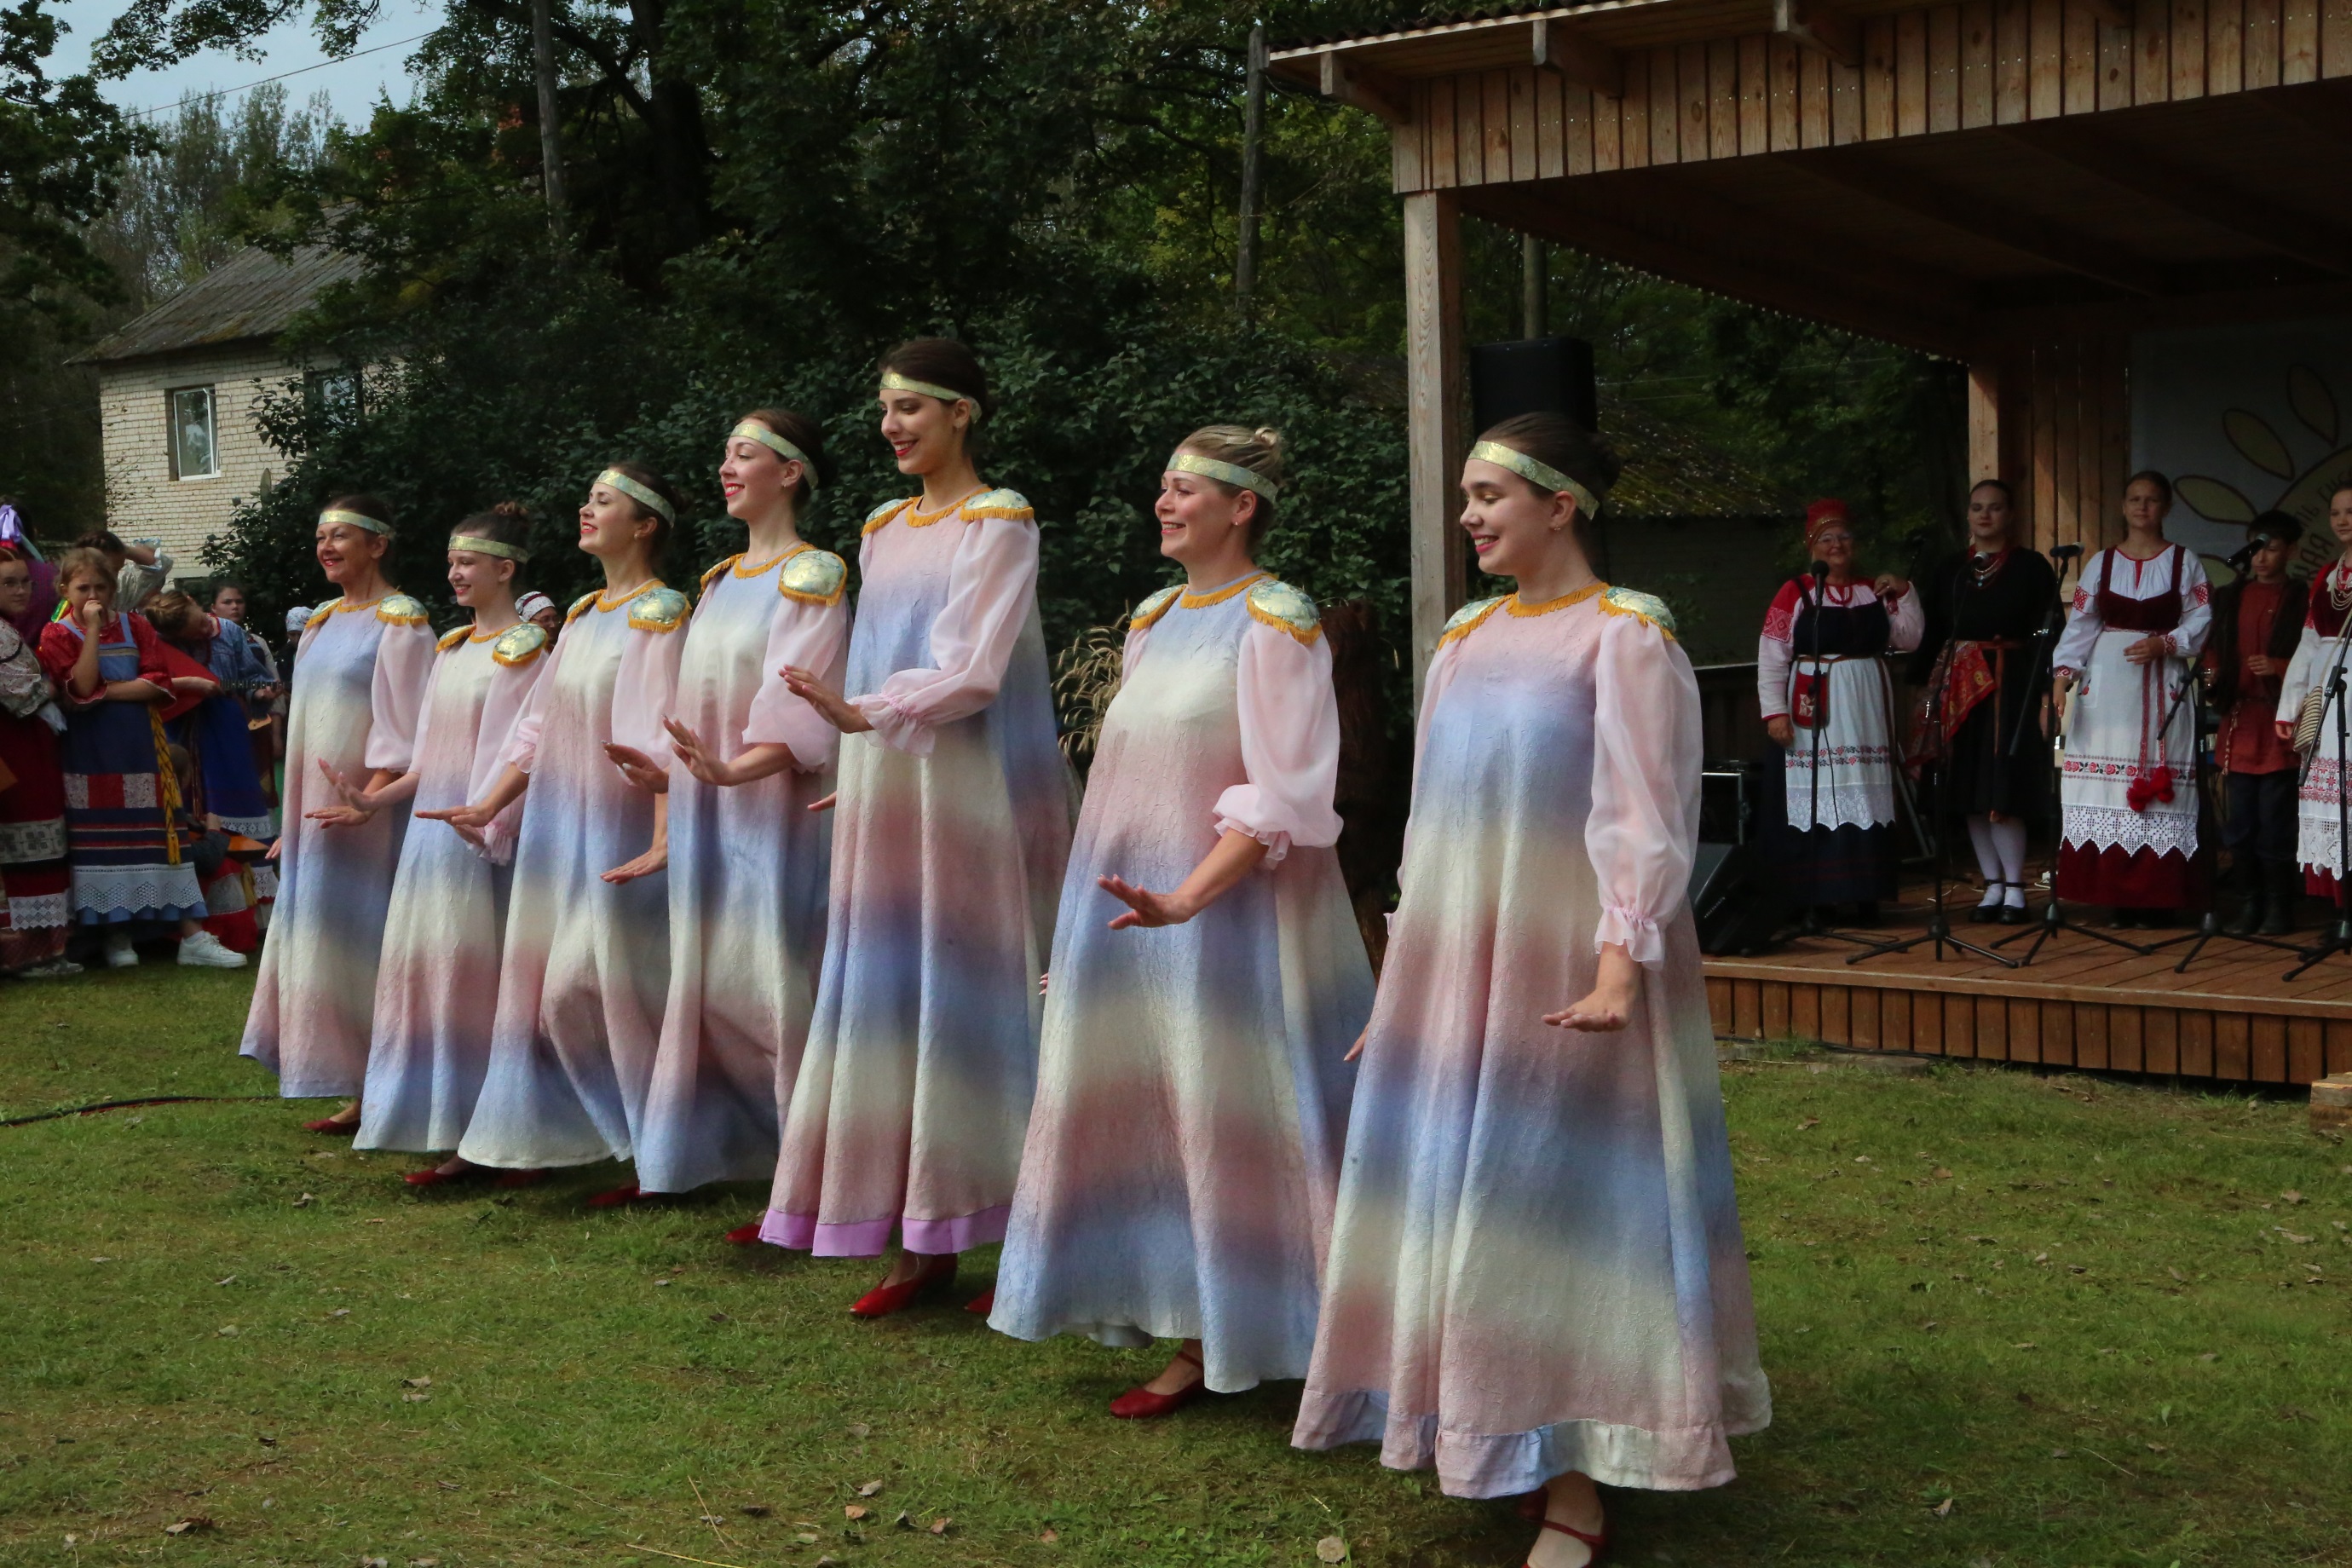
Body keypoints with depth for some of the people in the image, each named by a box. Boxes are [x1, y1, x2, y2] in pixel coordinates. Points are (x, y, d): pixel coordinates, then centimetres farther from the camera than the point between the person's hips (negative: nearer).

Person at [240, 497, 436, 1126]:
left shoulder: (399, 622, -9)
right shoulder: (322, 622, 14)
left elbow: (402, 724, -15)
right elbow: (309, 723, 17)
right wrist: (293, 821, 16)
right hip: (317, 813, 8)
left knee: (365, 946, -5)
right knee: (321, 943, 8)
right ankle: (357, 1095, 12)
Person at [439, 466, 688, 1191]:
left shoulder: (658, 612, -11)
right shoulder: (582, 613, 14)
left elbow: (661, 738, -21)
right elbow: (539, 728, 16)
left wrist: (664, 839, -29)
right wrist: (488, 807, 11)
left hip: (615, 827, -8)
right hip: (558, 826, 8)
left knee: (610, 989, -6)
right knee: (546, 984, 10)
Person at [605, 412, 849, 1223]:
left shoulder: (812, 576, -8)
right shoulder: (719, 582, 17)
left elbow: (799, 714, -19)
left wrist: (732, 771, -35)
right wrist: (670, 833, 14)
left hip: (777, 819, -8)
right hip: (711, 822, 8)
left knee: (775, 995, -7)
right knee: (720, 995, 7)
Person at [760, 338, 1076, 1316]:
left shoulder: (999, 524, -5)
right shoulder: (884, 530, 16)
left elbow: (974, 673, -17)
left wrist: (865, 713, -28)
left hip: (968, 793, -7)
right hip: (885, 795, 7)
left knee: (968, 997, -6)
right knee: (893, 1002, 4)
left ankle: (1008, 1238, 2)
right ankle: (924, 1243, 10)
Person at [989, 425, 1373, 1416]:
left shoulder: (1275, 623, -11)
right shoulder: (1153, 620, 13)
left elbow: (1279, 800, -18)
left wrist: (1186, 900, -28)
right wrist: (1097, 913, 17)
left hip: (1226, 913, -8)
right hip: (1125, 905, 8)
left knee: (1222, 1113, -1)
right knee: (1142, 1117, 9)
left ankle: (1215, 1341, 9)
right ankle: (1190, 1333, 18)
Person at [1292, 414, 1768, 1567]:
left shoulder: (1624, 637, -7)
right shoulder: (1465, 640, 12)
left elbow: (1642, 818, -14)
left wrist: (1620, 967, -26)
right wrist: (1405, 982, 17)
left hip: (1564, 978, -7)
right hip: (1455, 968, 7)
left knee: (1563, 1200, -5)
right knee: (1455, 1199, 8)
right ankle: (1480, 1443, 20)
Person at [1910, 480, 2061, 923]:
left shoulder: (2031, 567, 3)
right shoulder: (1949, 571, 14)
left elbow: (2048, 631, -2)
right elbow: (1931, 632, 13)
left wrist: (2046, 688, -11)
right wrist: (1924, 684, 6)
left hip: (2010, 684, -4)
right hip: (1958, 686, 4)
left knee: (2001, 787, -9)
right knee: (1970, 790, 3)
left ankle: (2014, 887, -1)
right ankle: (1993, 885, 12)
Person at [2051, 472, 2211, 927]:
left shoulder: (2184, 561, 7)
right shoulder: (2101, 563, 12)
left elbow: (2201, 619, 2)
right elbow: (2080, 623, 5)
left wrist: (2165, 643, -14)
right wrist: (2062, 673, -7)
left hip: (2162, 684, -1)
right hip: (2107, 683, 2)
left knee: (2160, 784, -5)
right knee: (2107, 785, -4)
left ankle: (2158, 899, -4)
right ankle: (2119, 901, -1)